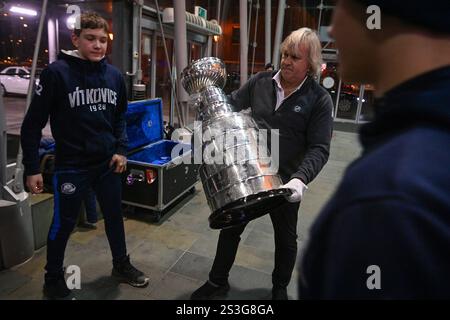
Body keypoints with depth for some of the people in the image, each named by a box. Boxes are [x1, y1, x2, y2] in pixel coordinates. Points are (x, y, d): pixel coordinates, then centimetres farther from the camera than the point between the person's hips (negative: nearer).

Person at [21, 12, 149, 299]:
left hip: (108, 163, 5)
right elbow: (33, 124, -9)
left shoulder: (114, 75, 2)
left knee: (115, 216, 16)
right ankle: (54, 277, 34)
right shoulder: (57, 72, -12)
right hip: (71, 165, -4)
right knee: (63, 224, 10)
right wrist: (32, 168, -10)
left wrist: (121, 149, 2)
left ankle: (121, 265, 38)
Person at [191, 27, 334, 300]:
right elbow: (232, 104, 9)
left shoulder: (319, 100, -11)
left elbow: (319, 149, -16)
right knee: (230, 229, 15)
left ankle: (280, 289, 45)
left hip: (284, 183, -2)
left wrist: (301, 179, -32)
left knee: (286, 239, 18)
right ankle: (218, 282, 38)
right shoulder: (261, 81, -2)